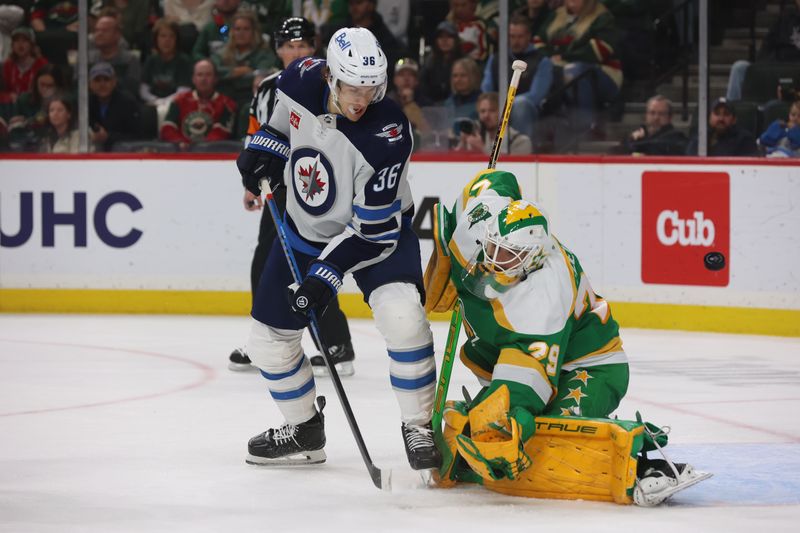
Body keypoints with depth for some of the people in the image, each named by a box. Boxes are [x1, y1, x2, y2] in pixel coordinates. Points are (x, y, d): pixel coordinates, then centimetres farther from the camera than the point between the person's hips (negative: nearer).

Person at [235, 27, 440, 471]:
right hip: (305, 229, 5)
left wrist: (327, 274, -31)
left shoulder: (388, 134, -32)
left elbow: (372, 227, -28)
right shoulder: (302, 80, -19)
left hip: (377, 231, -5)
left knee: (402, 317, -29)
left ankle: (418, 427, -11)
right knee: (269, 338, 6)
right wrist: (263, 147, -3)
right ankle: (303, 430, 29)